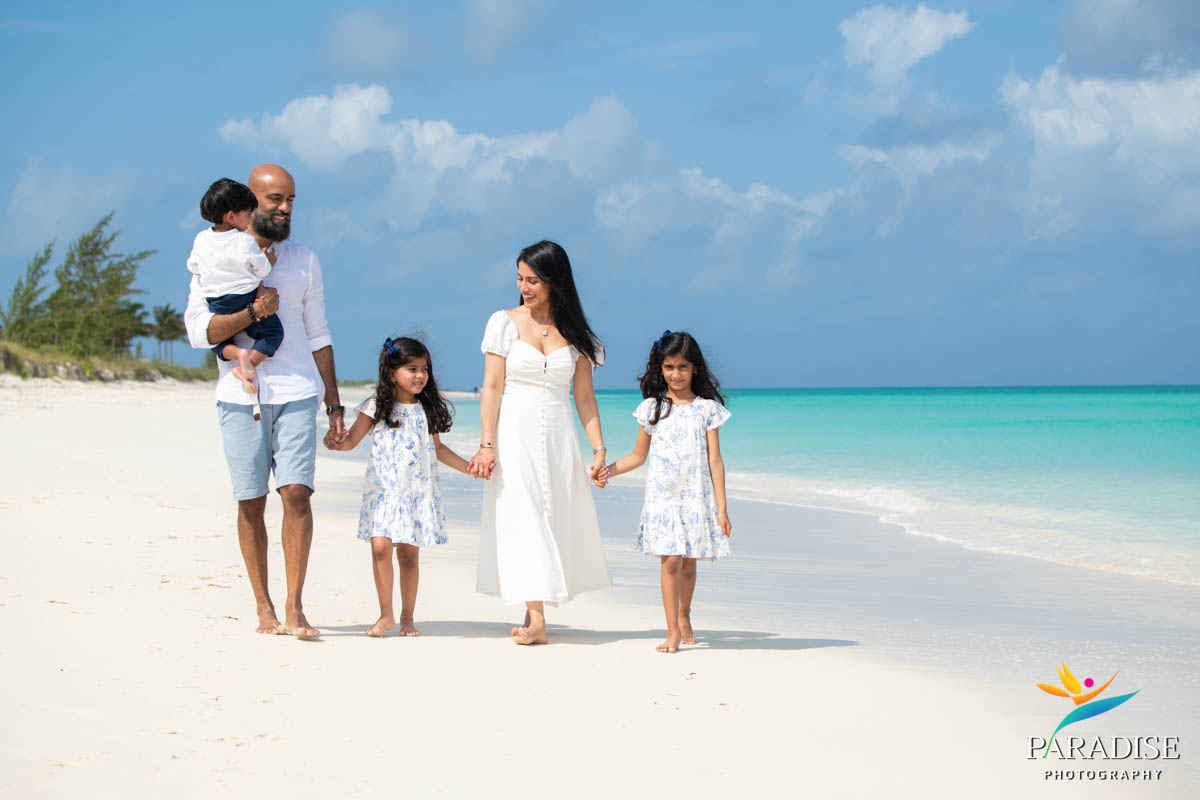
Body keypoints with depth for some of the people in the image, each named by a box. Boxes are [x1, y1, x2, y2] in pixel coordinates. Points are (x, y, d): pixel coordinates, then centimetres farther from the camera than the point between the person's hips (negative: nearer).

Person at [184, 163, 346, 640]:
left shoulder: (303, 260, 12)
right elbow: (199, 331, -5)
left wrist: (335, 405, 13)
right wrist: (253, 312, -18)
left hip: (297, 392, 1)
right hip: (241, 397, -1)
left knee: (296, 492, -11)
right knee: (250, 503, 1)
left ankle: (294, 607, -9)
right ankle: (263, 608, 10)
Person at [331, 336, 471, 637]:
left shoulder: (427, 410, 9)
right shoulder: (377, 407, 0)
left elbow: (437, 449, 20)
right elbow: (352, 440, -1)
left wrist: (469, 467, 17)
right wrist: (337, 442, -23)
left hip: (417, 491, 2)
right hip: (383, 489, -2)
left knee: (409, 552, 1)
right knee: (380, 545, -13)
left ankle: (407, 617, 13)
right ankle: (386, 614, -1)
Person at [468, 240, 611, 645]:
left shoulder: (575, 334, 8)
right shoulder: (504, 323, 2)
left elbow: (584, 396, 9)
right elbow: (492, 387, -1)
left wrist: (598, 448, 2)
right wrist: (486, 445, -9)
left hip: (558, 436, 3)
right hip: (515, 433, -3)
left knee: (558, 519, 1)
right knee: (523, 519, -10)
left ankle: (534, 609, 9)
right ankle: (536, 620, -16)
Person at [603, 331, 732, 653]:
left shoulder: (707, 408, 3)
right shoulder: (652, 408, 7)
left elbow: (715, 461, 2)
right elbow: (637, 456, 16)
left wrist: (721, 508, -1)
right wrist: (604, 470, 4)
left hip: (696, 496, 0)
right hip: (662, 496, 0)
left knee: (688, 561, 6)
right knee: (670, 560, -9)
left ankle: (684, 617, 29)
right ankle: (673, 631, -6)